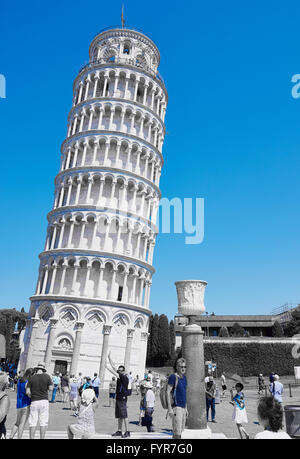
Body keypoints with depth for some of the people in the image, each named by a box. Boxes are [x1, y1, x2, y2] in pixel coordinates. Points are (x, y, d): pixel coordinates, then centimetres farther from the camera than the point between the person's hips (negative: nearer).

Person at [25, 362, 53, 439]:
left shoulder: (31, 378, -2)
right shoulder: (47, 376, -4)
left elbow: (27, 392, -4)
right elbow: (51, 388, -3)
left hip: (34, 402, 0)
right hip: (44, 401, 0)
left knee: (33, 422, 7)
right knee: (43, 422, 7)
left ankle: (31, 438, 9)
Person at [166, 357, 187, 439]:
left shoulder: (184, 377, 12)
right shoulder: (173, 377, -11)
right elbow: (168, 392, -14)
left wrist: (186, 408, 20)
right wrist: (169, 408, -18)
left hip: (183, 407, 8)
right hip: (176, 407, -8)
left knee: (180, 432, 12)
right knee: (177, 432, -10)